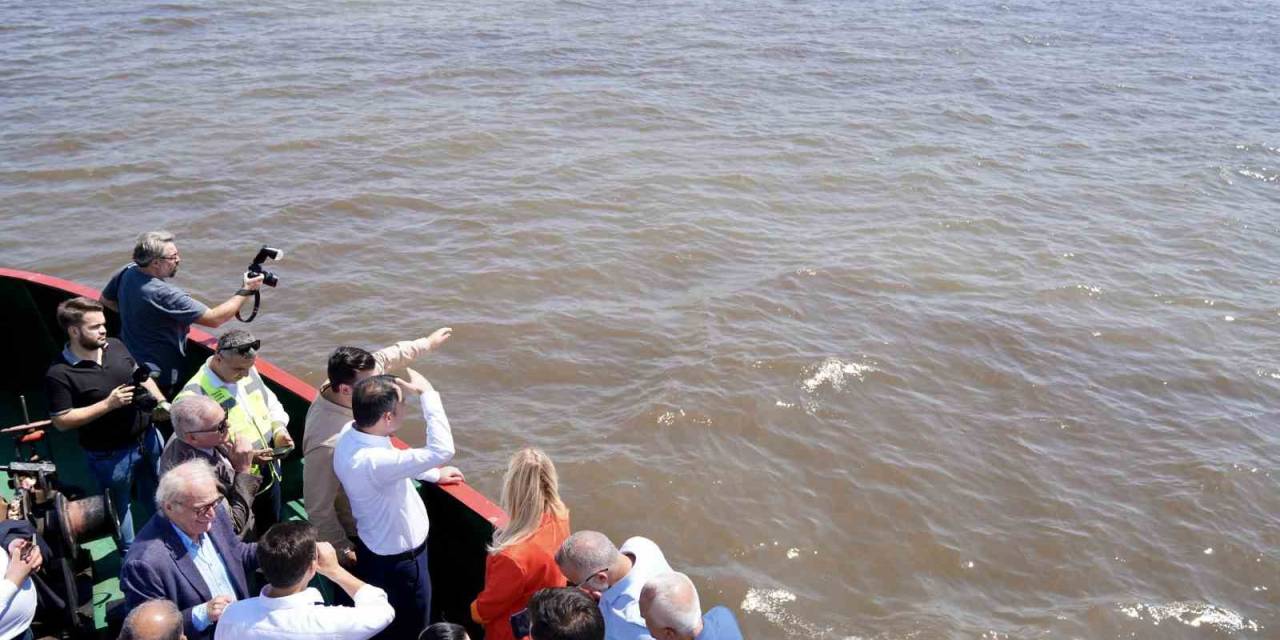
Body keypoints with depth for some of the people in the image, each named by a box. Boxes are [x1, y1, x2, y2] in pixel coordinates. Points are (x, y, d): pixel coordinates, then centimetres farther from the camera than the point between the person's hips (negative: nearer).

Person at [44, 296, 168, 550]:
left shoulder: (116, 346, -5)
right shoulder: (60, 373, -21)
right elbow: (61, 421, -20)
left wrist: (161, 402, -3)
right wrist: (108, 405, -25)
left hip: (149, 436, 6)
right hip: (111, 454, -5)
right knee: (121, 507, 17)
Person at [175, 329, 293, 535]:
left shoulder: (247, 371, -3)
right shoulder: (194, 396, -26)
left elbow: (271, 403, 12)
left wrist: (279, 429, -6)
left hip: (270, 472, 7)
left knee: (270, 529, 26)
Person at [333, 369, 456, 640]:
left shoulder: (351, 433, -12)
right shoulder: (371, 462, -41)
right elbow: (442, 450, -44)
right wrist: (426, 393, -35)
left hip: (375, 546, 8)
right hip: (398, 560, -8)